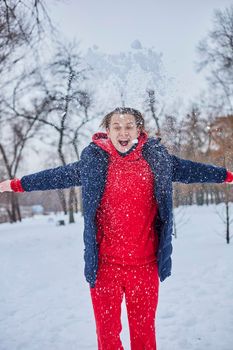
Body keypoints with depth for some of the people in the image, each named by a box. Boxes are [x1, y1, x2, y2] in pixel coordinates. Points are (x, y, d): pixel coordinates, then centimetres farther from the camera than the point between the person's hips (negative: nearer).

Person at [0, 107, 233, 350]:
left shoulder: (156, 157, 3)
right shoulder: (93, 160, 0)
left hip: (144, 264, 1)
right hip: (104, 263, 0)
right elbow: (59, 176, 10)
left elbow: (188, 170, 15)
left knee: (144, 329, 13)